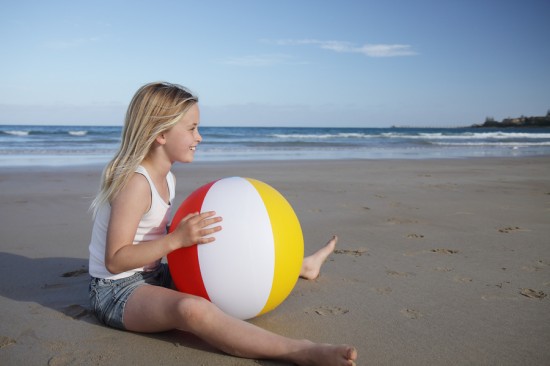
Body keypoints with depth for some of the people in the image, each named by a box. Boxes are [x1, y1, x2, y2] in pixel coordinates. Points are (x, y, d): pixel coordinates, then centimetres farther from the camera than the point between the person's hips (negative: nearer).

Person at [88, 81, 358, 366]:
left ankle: (302, 265, 37)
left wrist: (190, 233, -3)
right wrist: (176, 239, -33)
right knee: (193, 309, -39)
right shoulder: (136, 182, -24)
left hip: (152, 277, 9)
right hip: (117, 291, -9)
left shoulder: (166, 177, 5)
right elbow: (115, 260, -25)